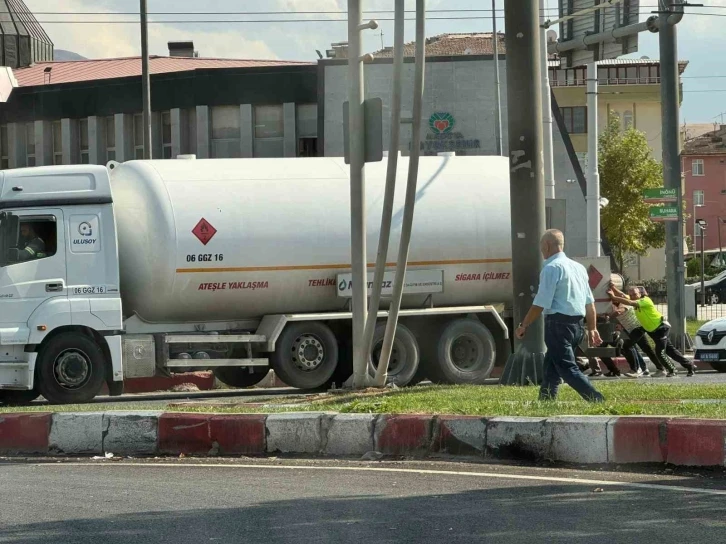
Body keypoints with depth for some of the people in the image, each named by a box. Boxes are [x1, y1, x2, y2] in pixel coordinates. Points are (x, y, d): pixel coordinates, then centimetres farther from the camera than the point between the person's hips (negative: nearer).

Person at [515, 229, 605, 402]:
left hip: (559, 324, -9)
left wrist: (524, 325, -7)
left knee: (568, 368, -8)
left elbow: (541, 304, -16)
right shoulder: (579, 267, 14)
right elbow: (590, 302, 15)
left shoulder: (551, 268, -12)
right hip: (578, 324, 9)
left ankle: (597, 400, -18)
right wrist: (592, 329, 21)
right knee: (551, 365, 18)